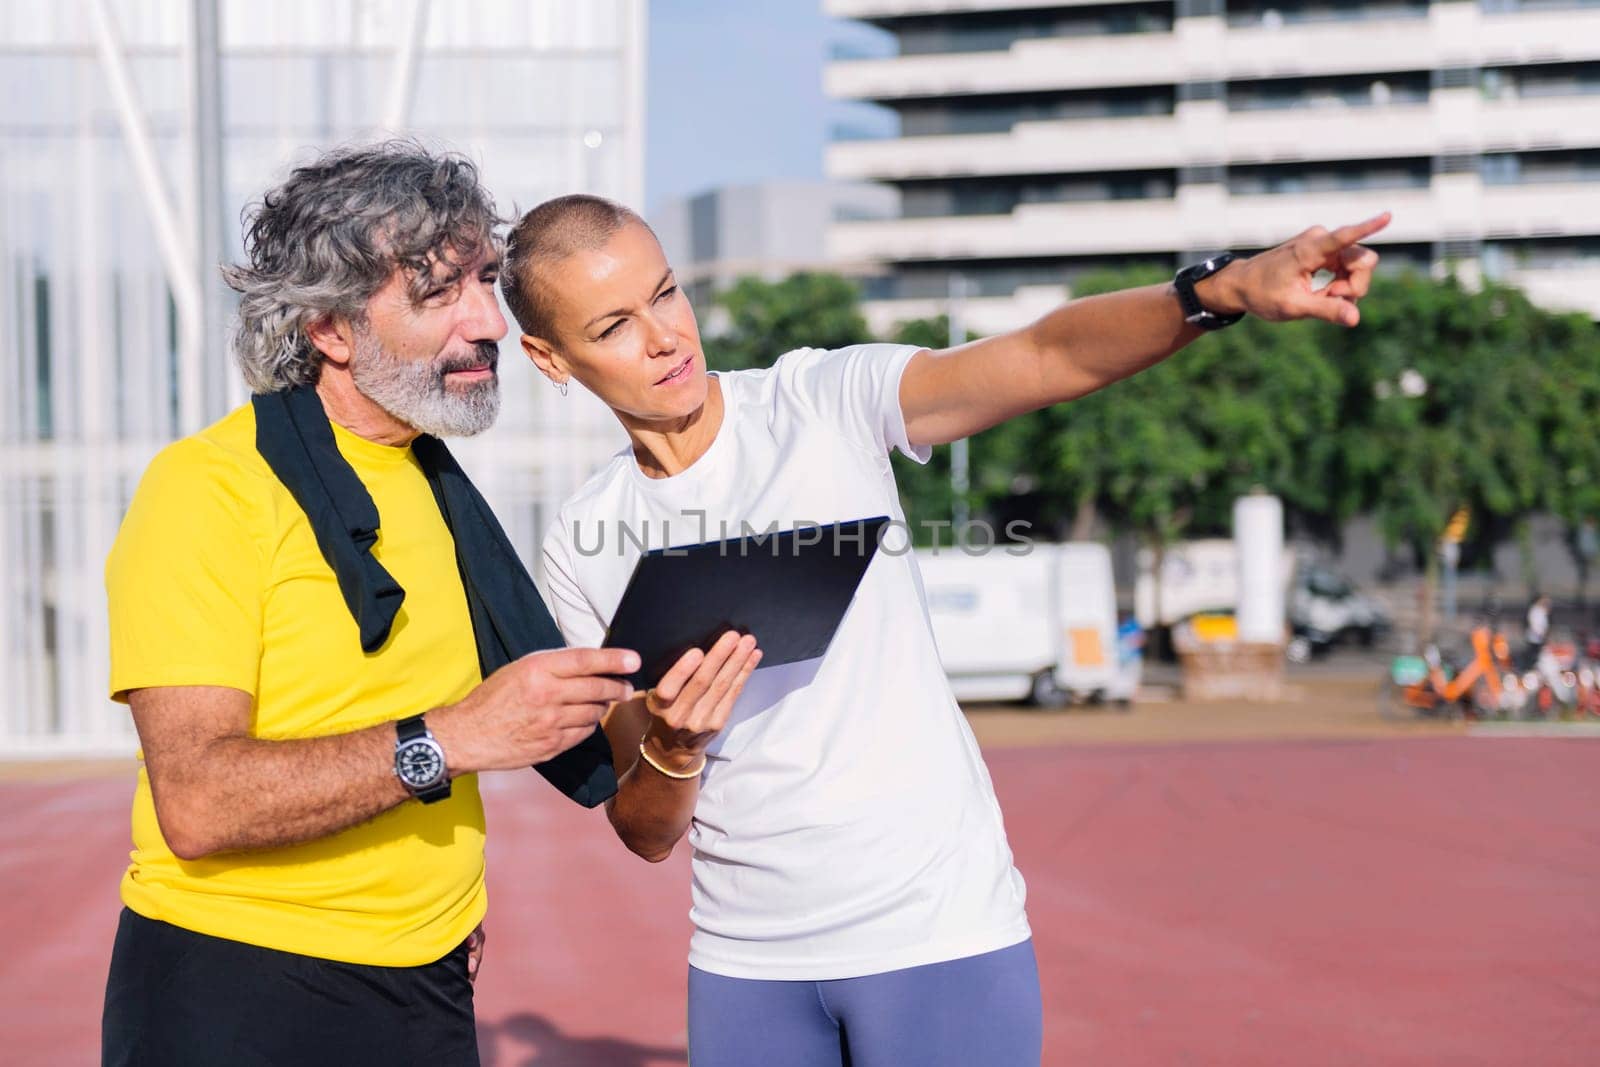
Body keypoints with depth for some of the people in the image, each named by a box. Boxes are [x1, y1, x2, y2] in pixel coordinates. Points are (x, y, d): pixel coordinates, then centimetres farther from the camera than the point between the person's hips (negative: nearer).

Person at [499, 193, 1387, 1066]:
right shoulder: (581, 551, 3)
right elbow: (647, 835, 3)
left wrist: (1226, 288, -37)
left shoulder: (828, 404, -4)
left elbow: (1044, 358, -20)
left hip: (940, 927, -2)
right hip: (745, 963, 3)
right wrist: (673, 747, -19)